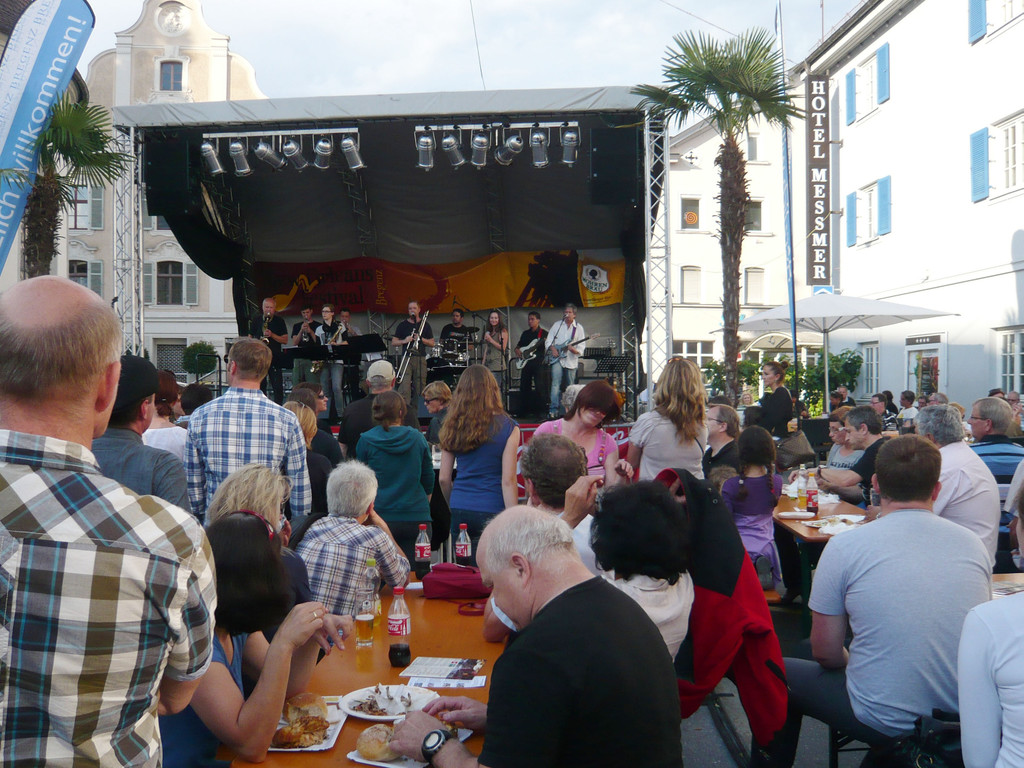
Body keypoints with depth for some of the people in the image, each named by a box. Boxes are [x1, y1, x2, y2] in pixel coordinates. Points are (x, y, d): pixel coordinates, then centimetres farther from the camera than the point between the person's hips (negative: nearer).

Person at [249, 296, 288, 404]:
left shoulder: (279, 321, 5)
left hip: (275, 357, -2)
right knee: (260, 386, 5)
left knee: (278, 387, -7)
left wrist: (272, 335, -14)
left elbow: (285, 340, 0)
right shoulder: (256, 320, 10)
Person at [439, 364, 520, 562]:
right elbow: (508, 481, -9)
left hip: (459, 510, 3)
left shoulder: (453, 427, 4)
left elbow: (443, 479, 7)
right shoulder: (507, 428, -5)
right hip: (492, 511, -3)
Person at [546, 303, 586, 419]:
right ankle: (553, 410, -18)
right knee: (556, 384, -14)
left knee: (570, 387, 6)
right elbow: (549, 340, 10)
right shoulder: (557, 325, 10)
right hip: (557, 358, -1)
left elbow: (581, 346, 1)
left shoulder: (579, 328, 6)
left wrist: (574, 350, -19)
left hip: (571, 360, 1)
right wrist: (552, 348, -8)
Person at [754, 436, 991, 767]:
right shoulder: (974, 543, -2)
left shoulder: (844, 546, -15)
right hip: (969, 722, 5)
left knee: (781, 676, 19)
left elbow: (825, 652, -9)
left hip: (885, 724, -5)